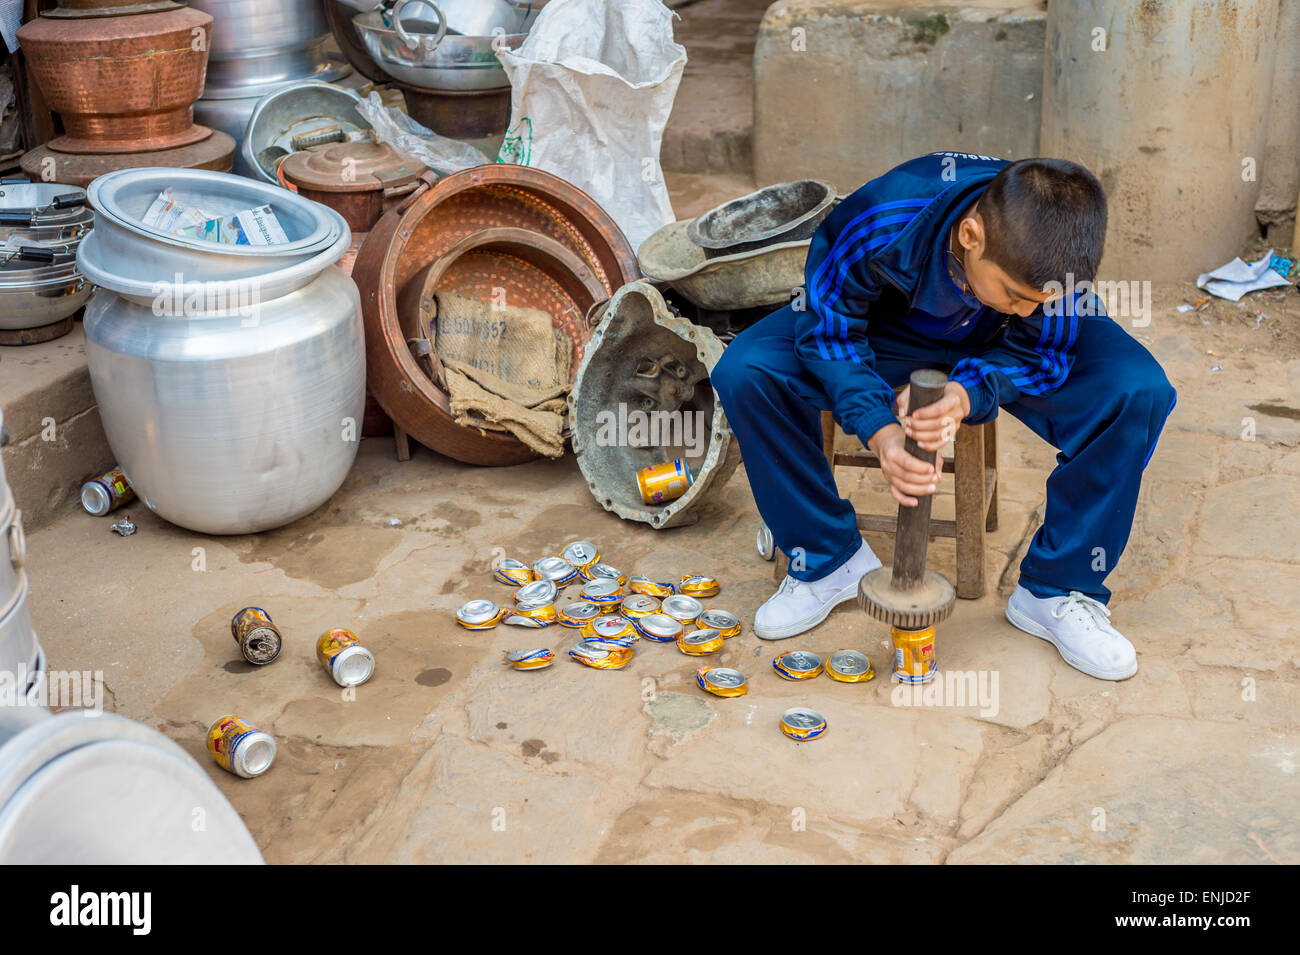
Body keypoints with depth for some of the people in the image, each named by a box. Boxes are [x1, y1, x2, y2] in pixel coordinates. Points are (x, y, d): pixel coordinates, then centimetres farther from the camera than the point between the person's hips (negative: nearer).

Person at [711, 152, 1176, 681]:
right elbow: (828, 324, -22)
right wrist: (880, 429, -38)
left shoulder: (1056, 247, -33)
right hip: (885, 327, 0)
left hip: (998, 347, 1)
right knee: (745, 374, -27)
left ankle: (1055, 589, -7)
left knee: (1139, 391, -27)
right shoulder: (882, 224, -39)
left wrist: (967, 394, -41)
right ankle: (827, 559, -4)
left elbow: (1040, 353, -18)